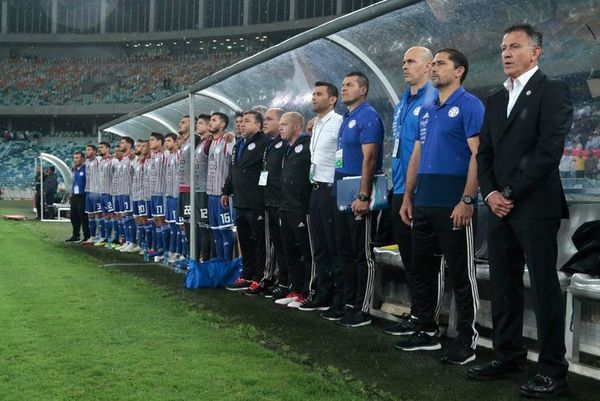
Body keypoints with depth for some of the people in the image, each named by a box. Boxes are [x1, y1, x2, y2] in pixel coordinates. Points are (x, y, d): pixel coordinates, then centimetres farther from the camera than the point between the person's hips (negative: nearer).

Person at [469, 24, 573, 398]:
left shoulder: (552, 91, -4)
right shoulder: (495, 100, 18)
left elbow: (549, 149, -13)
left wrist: (511, 193, -12)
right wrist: (491, 193, -1)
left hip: (536, 206, -7)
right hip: (500, 207, 7)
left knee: (545, 287, -4)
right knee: (504, 286, 10)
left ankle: (553, 370, 3)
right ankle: (509, 356, 20)